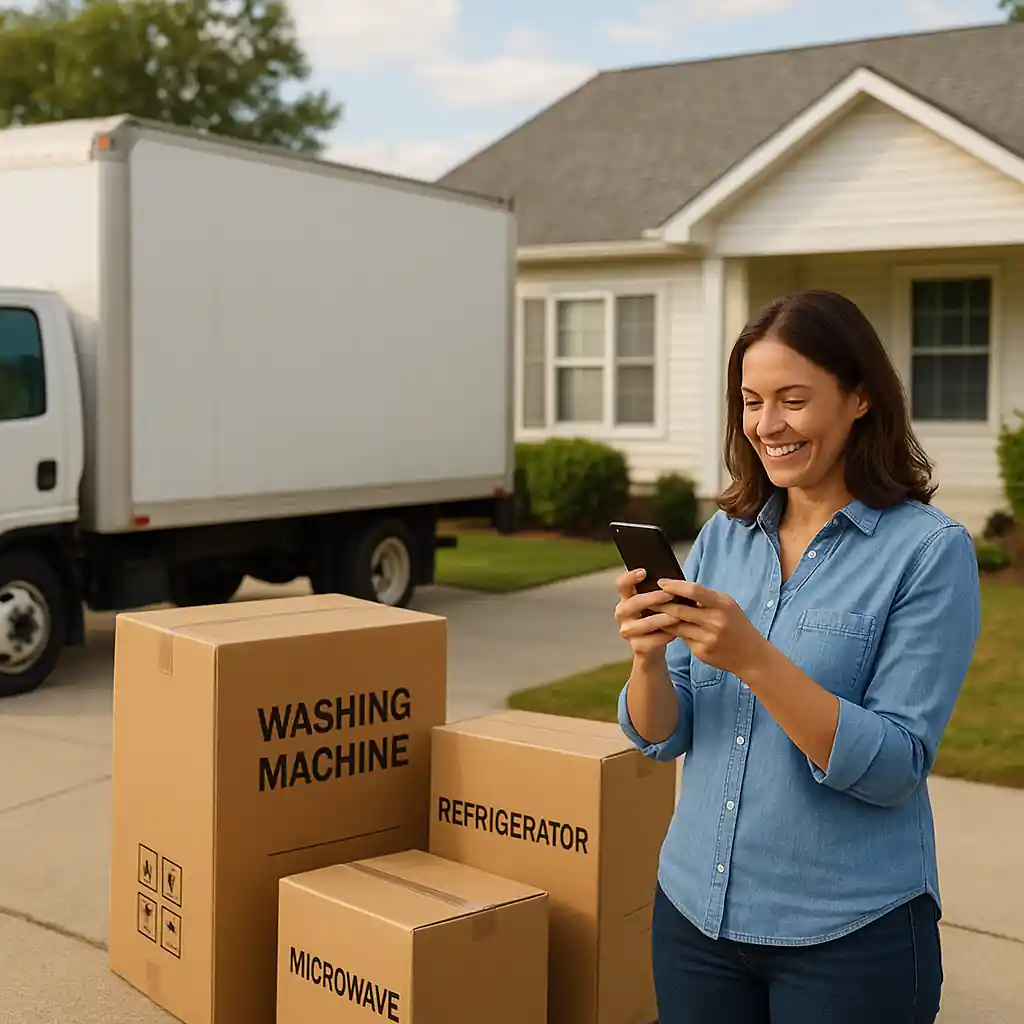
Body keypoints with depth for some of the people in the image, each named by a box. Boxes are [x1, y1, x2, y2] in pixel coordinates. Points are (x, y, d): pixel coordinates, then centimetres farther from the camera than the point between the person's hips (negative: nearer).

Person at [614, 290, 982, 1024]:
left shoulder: (931, 549, -11)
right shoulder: (721, 537, 2)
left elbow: (894, 768, -17)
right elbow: (660, 738, 2)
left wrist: (753, 659, -27)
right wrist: (648, 657, -18)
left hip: (850, 932, -4)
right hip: (695, 909, 4)